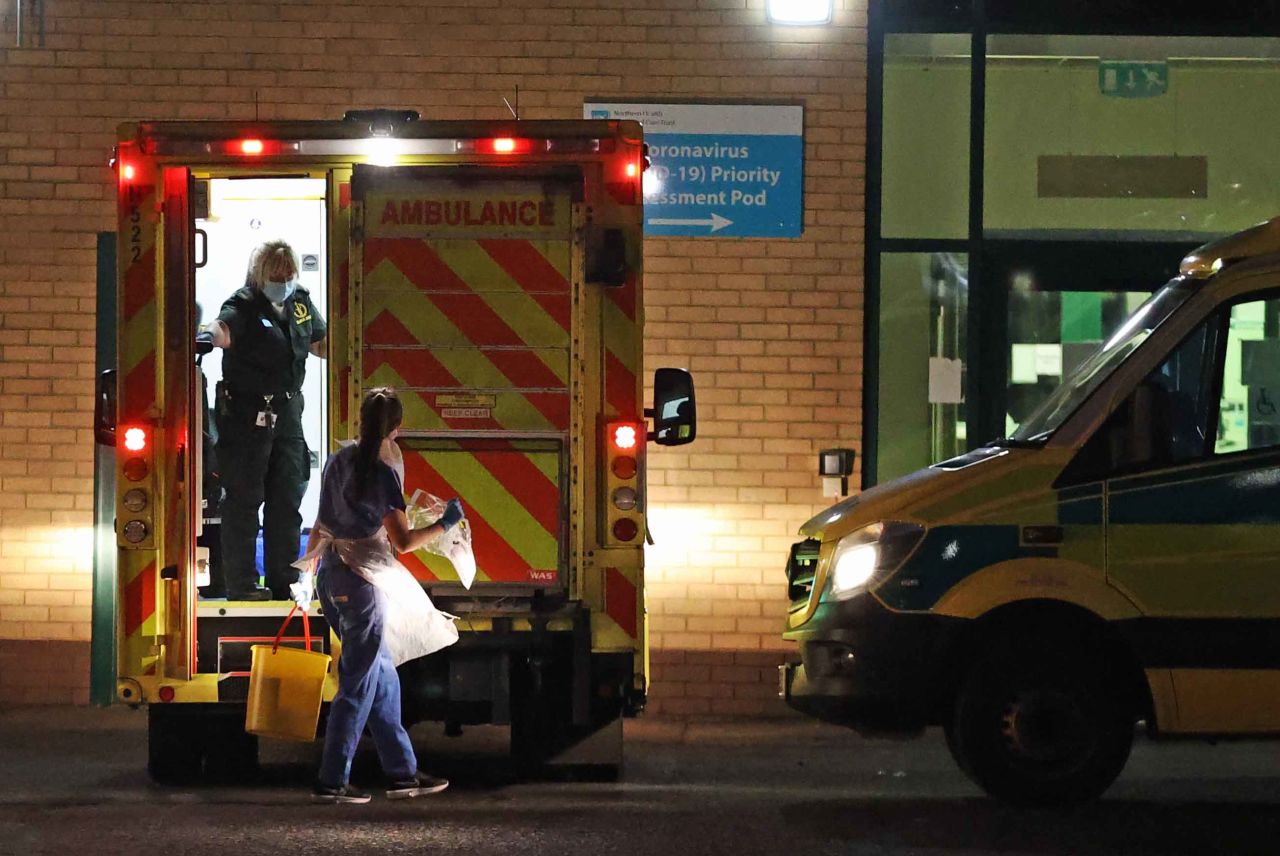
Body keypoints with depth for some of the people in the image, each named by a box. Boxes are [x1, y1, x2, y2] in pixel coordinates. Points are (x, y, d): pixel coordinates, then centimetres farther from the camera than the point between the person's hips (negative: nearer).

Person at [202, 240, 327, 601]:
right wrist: (211, 334, -58)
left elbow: (320, 343, 24)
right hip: (246, 414, -7)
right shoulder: (244, 305, -13)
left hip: (288, 412, 7)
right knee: (244, 500, -3)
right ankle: (241, 585, 3)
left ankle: (284, 582, 21)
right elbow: (224, 328, -35)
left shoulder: (300, 303, 9)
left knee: (288, 497, 11)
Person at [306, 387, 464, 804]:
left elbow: (321, 525, 14)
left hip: (331, 577, 8)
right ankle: (331, 782, 0)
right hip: (361, 583, -8)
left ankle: (402, 773, 19)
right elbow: (403, 541, -17)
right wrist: (445, 524, -5)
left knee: (383, 677, 15)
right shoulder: (382, 475, -16)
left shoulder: (339, 461, 6)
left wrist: (308, 560, 27)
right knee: (358, 687, -1)